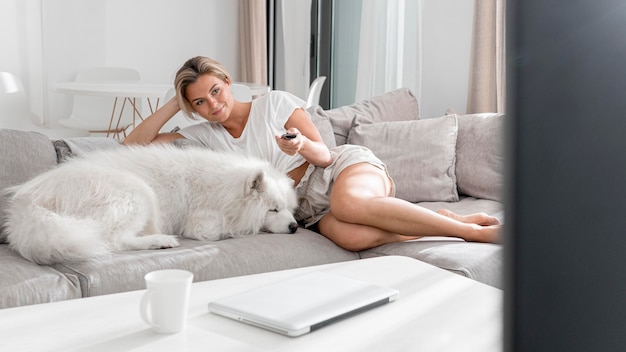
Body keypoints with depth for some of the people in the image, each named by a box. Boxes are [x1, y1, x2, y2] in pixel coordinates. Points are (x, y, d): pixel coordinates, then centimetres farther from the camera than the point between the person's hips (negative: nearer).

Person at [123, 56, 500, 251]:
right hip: (309, 208, 2)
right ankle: (436, 223, -19)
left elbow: (324, 154, -3)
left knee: (348, 204, -42)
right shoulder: (204, 135, 11)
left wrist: (303, 146, -25)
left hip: (346, 167, -2)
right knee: (350, 235, -38)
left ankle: (469, 226, -29)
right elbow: (134, 145, 8)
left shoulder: (275, 102, 2)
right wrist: (175, 104, 3)